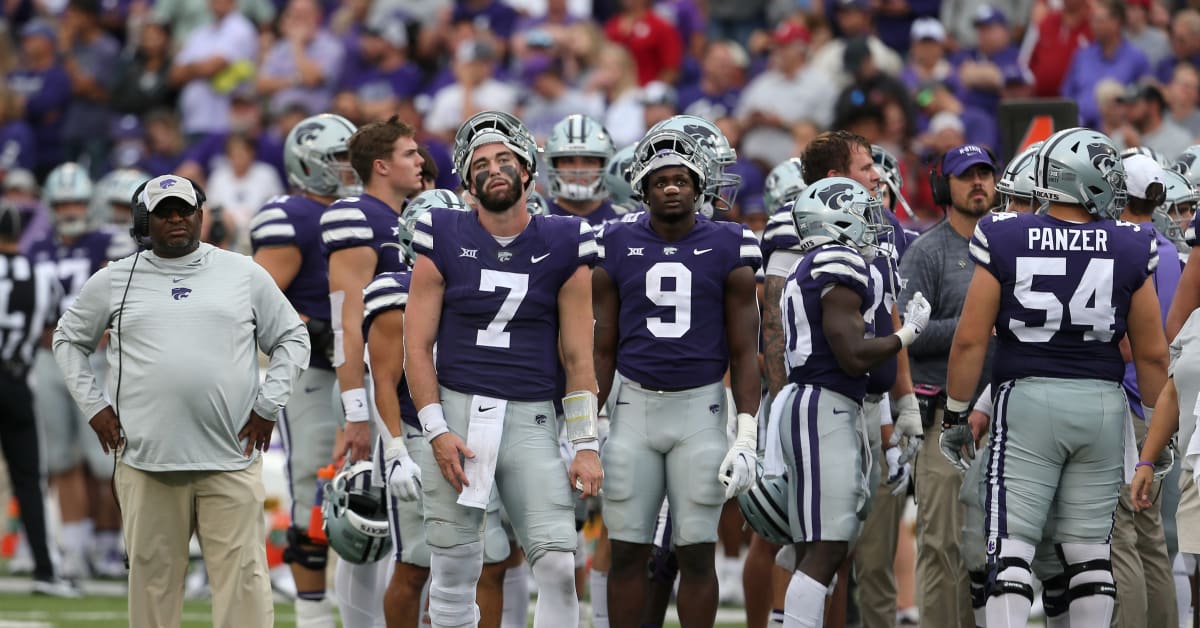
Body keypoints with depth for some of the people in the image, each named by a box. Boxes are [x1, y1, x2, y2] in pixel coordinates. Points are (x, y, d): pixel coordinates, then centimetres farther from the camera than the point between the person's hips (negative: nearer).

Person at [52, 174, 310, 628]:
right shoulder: (114, 282, 10)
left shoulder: (244, 275, 9)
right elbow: (69, 340, 21)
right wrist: (93, 405, 9)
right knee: (153, 576, 2)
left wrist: (268, 405, 5)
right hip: (146, 460, 1)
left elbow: (292, 339, 16)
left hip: (230, 459, -1)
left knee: (242, 575, -6)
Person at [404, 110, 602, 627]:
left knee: (558, 565, -10)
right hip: (456, 410, 0)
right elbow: (417, 346, 3)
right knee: (454, 570, 3)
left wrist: (586, 444, 1)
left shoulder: (562, 247, 4)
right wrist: (437, 431, -7)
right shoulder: (443, 241, 2)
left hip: (530, 419, 0)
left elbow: (577, 356, 7)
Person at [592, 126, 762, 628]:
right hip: (635, 405, 1)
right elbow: (602, 349, 10)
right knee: (627, 551, 2)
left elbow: (744, 353, 2)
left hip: (701, 408, -1)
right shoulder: (618, 248, 4)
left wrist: (747, 436, -5)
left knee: (697, 552, -1)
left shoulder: (727, 251, 0)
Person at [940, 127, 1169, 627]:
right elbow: (1153, 354, 4)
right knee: (1089, 551, 10)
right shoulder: (1128, 251, -1)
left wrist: (955, 416, 7)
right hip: (1101, 401, 2)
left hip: (1027, 398, -2)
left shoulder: (1005, 242, -5)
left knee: (1011, 549, -2)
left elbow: (971, 340, -4)